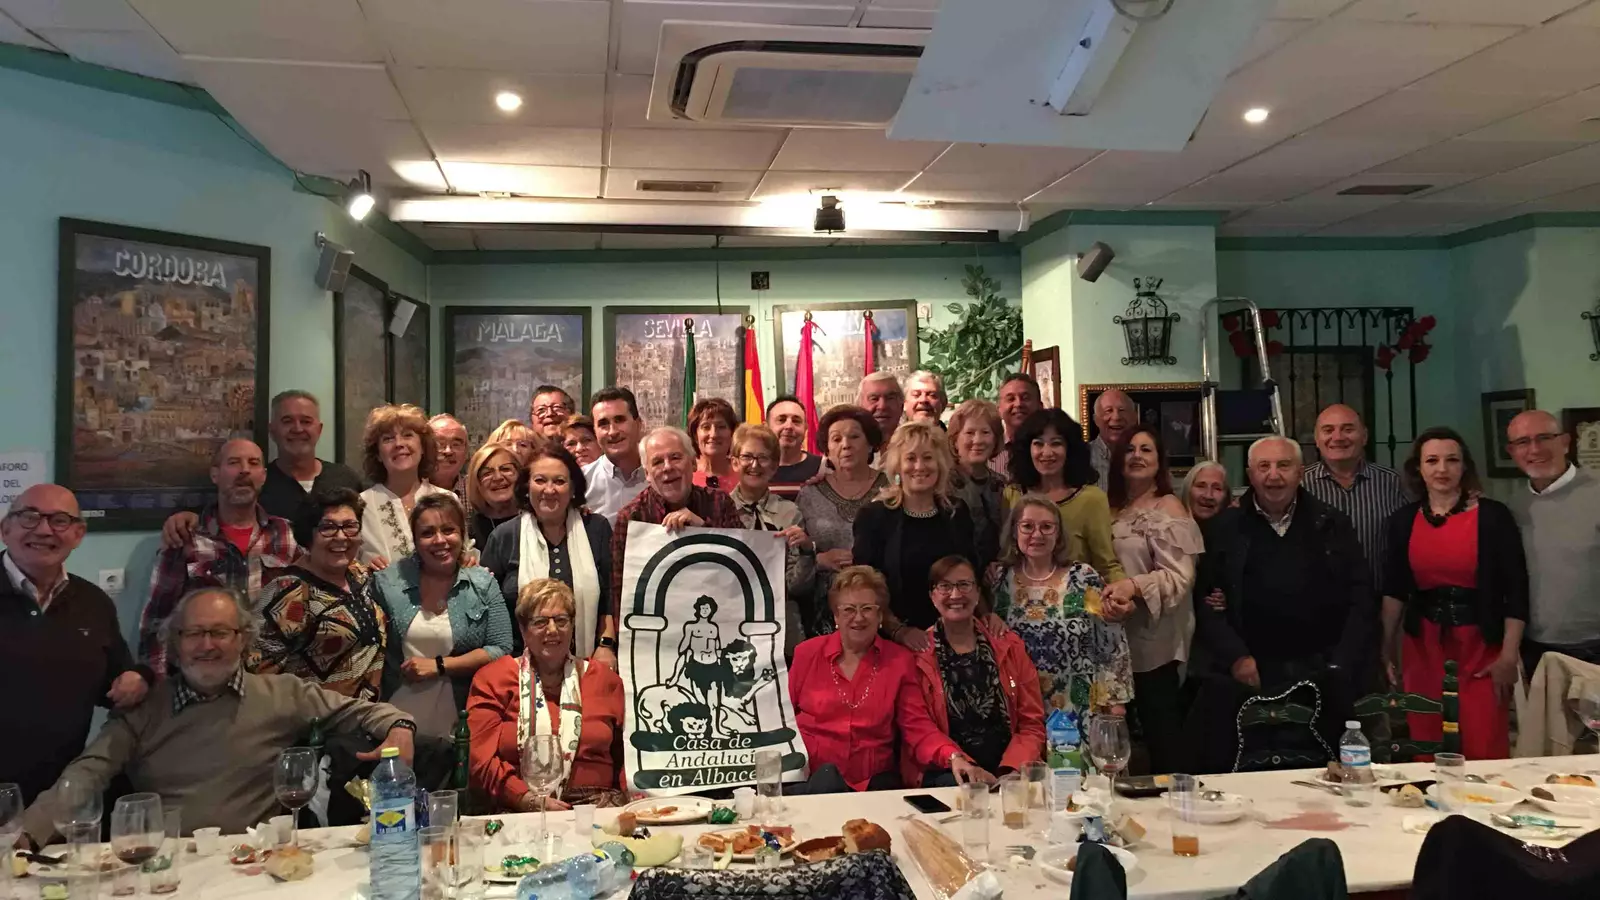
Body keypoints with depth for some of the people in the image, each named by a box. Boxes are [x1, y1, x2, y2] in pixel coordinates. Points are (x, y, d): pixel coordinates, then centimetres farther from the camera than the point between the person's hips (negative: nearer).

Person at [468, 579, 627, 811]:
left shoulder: (603, 680, 17)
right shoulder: (492, 679, 11)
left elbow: (626, 757, 15)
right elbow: (482, 760, 1)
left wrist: (629, 806, -4)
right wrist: (530, 800, -12)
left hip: (599, 808, 1)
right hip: (521, 813, -1)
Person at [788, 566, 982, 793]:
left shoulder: (900, 661, 8)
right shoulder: (807, 653, 7)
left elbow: (918, 728, 1)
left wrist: (953, 756, -19)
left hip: (874, 782, 1)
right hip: (810, 781, -1)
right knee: (827, 781, -34)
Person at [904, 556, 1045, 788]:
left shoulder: (1009, 646, 11)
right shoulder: (917, 654, 3)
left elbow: (1032, 723, 9)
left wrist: (1011, 770, -10)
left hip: (1008, 773, 3)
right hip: (945, 774, -2)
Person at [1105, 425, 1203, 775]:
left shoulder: (1168, 508, -6)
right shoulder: (1111, 509, 15)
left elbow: (1181, 576, -16)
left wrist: (1134, 585, -29)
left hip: (1155, 640, -6)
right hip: (1116, 634, 6)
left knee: (1162, 729, -1)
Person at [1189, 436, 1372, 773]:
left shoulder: (1333, 525, 9)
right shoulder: (1224, 528, 5)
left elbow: (1361, 596, 6)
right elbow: (1206, 600, 1)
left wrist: (1343, 664, -3)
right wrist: (1235, 656, -10)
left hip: (1322, 676, 1)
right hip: (1246, 675, -1)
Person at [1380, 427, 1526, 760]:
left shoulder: (1492, 516, -6)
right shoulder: (1403, 520, 4)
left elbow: (1515, 591, -7)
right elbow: (1394, 589, 9)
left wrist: (1509, 655, -10)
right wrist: (1387, 645, 5)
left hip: (1480, 646, -3)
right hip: (1423, 646, 3)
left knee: (1484, 750, -3)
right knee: (1427, 749, 9)